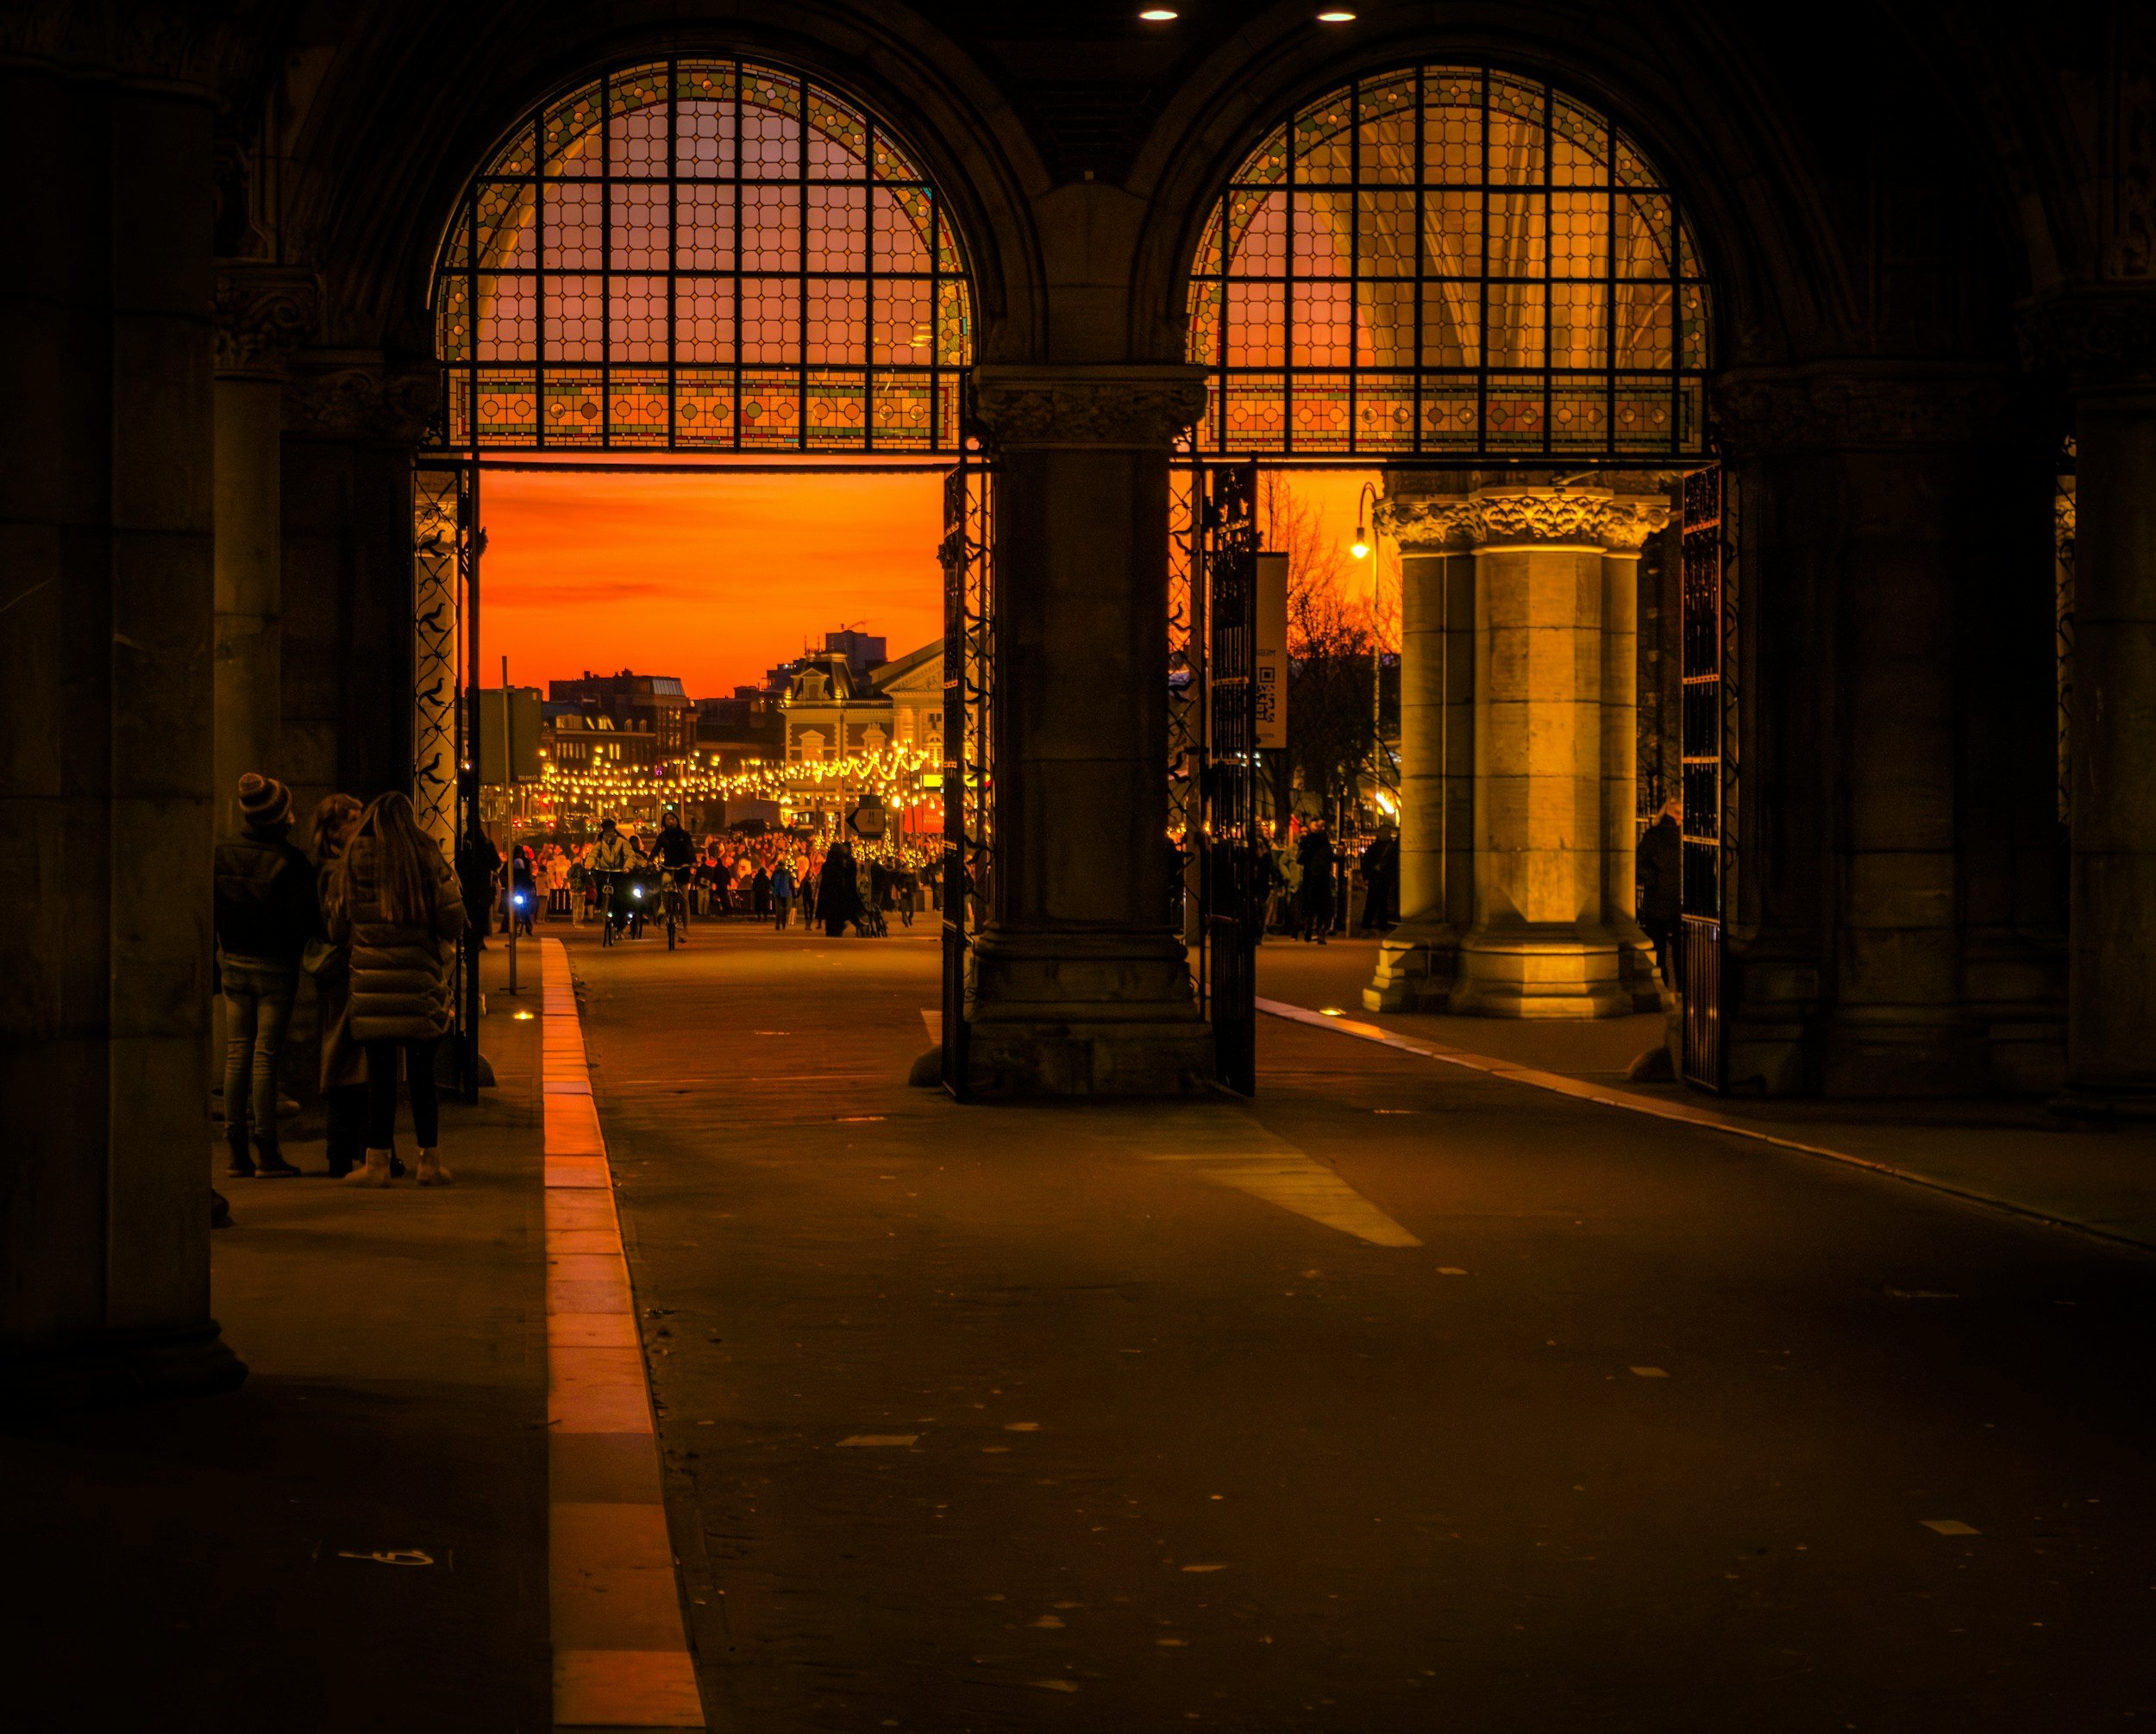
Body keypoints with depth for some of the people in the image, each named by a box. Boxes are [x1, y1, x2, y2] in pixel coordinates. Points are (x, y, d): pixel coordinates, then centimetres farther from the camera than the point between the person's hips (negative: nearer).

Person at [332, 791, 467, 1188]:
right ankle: (430, 1161, 11)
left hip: (371, 978, 0)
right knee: (422, 1074, 7)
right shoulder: (426, 857, -1)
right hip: (419, 977, 0)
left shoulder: (353, 860, 0)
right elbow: (453, 921, -1)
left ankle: (377, 1163, 4)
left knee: (379, 1075, 3)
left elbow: (337, 927, 6)